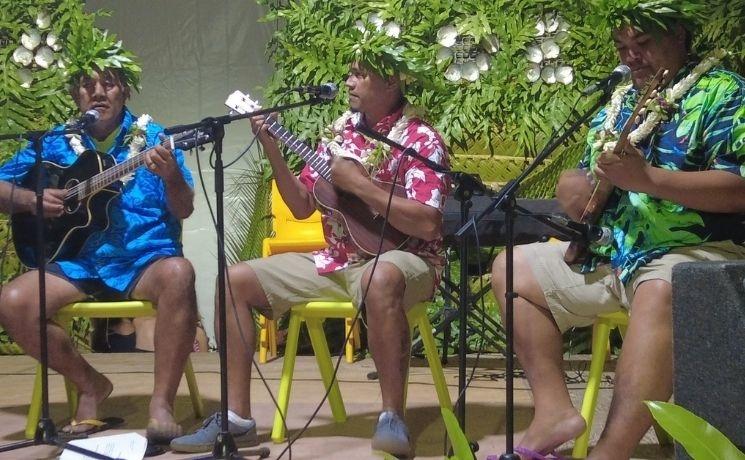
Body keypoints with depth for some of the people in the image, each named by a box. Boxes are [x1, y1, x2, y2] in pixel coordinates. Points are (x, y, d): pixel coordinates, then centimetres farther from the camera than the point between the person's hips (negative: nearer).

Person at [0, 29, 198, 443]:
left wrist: (170, 175, -25)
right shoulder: (56, 143, 9)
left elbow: (183, 211, -4)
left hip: (143, 260, -2)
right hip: (75, 262, 3)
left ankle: (161, 404, -28)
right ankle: (90, 385, 1)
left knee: (177, 274, -37)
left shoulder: (153, 139, 3)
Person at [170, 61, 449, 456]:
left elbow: (428, 224, -24)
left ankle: (392, 417, -33)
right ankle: (237, 416, -2)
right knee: (237, 280, -2)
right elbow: (302, 206, 11)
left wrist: (357, 183, -21)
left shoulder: (420, 140, -12)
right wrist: (272, 151, -2)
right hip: (339, 260, 7)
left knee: (381, 279, -44)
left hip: (402, 259, -7)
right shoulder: (342, 130, 9)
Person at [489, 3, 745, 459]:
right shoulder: (619, 102, 18)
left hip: (693, 251, -9)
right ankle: (555, 411, -7)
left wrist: (647, 178, -26)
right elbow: (573, 186, 21)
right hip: (610, 254, 9)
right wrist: (579, 186, -5)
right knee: (512, 269, 7)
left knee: (659, 294, -41)